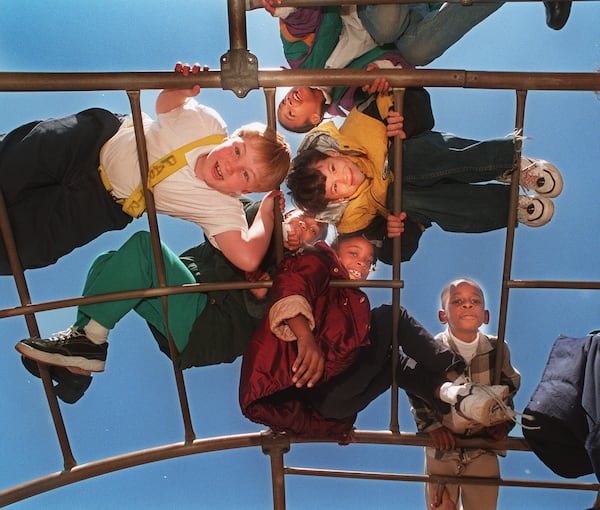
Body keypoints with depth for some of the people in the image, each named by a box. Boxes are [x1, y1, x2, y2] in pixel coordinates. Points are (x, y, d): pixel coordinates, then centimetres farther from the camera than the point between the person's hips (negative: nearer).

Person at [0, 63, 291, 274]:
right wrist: (182, 88, -23)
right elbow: (165, 103, 1)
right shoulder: (207, 121, -20)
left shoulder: (223, 209, -28)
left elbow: (247, 258, -45)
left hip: (101, 203, -1)